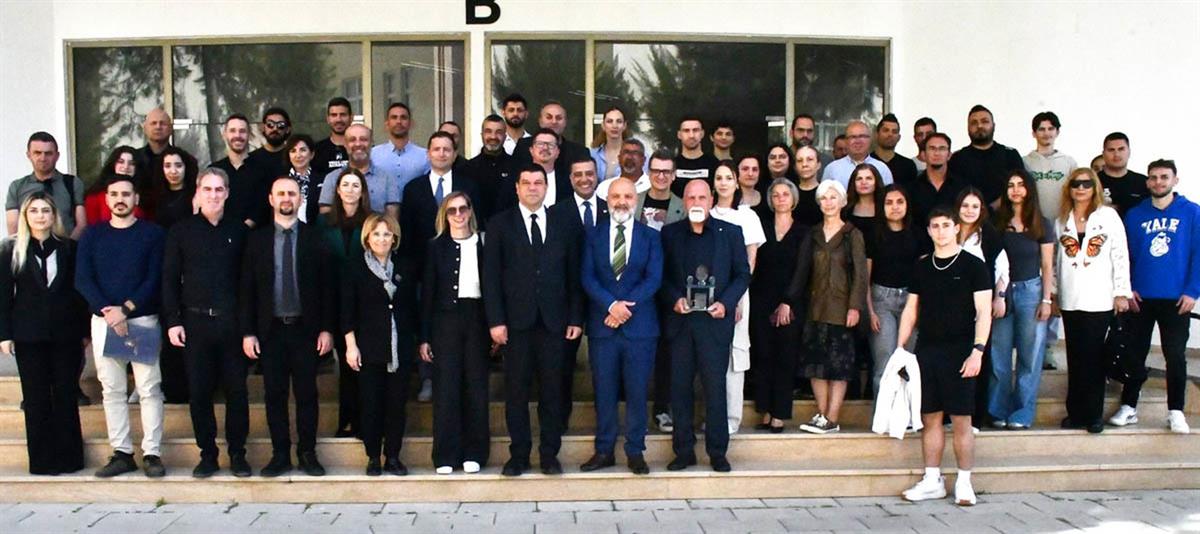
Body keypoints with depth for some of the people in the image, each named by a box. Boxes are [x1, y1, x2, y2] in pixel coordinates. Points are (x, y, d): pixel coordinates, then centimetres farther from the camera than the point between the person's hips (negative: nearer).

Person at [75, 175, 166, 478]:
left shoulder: (152, 234, 2)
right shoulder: (92, 235, 9)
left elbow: (154, 279, -4)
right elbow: (82, 279, 2)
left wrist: (125, 309, -13)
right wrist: (107, 311, -12)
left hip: (143, 321, -2)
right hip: (103, 321, 3)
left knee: (149, 389, -4)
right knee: (112, 390, 5)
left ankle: (152, 453, 1)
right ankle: (121, 453, 11)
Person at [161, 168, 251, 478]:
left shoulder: (239, 231, 6)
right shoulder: (181, 232, 5)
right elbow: (169, 279, 4)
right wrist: (173, 321, -4)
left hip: (231, 321, 0)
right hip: (196, 321, 0)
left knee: (236, 389, 2)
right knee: (199, 391, 4)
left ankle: (237, 453, 13)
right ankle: (207, 454, 14)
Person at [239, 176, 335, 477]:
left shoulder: (314, 239, 2)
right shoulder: (256, 239, 5)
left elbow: (327, 286, 2)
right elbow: (247, 288, 4)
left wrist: (327, 328, -4)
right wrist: (247, 332, -3)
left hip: (305, 329, -1)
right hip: (270, 329, 1)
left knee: (306, 394, 4)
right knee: (275, 395, 5)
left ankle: (308, 454, 13)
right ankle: (280, 455, 14)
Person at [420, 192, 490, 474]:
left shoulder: (483, 244, 6)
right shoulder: (437, 247, 6)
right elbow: (427, 292, 5)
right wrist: (424, 337, 0)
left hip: (476, 318, 0)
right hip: (445, 319, 0)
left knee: (476, 385, 3)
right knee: (446, 387, -1)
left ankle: (473, 453, 12)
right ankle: (446, 455, 5)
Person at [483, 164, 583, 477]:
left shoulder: (565, 223, 9)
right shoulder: (500, 225, 5)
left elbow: (574, 274, 8)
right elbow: (491, 276, 0)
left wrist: (575, 318, 2)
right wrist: (496, 320, -7)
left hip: (554, 321, 1)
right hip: (516, 321, -1)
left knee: (552, 391, 5)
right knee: (516, 391, 3)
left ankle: (550, 455, 14)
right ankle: (519, 455, 12)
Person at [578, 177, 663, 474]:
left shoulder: (650, 236, 7)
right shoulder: (593, 235, 8)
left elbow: (653, 279, -2)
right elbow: (587, 277, -1)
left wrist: (626, 307, -13)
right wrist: (611, 304, -16)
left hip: (639, 325, 0)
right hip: (602, 325, 1)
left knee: (637, 391, 3)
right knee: (604, 391, 5)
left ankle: (635, 452, 13)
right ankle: (604, 451, 14)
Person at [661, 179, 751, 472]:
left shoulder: (730, 233, 5)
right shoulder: (670, 233, 8)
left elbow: (743, 274, 5)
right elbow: (661, 275, 9)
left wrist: (726, 303, -9)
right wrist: (675, 298, -9)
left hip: (715, 320, -1)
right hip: (681, 320, 2)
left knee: (715, 387, 0)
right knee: (680, 388, 4)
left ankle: (717, 452, 10)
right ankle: (683, 451, 14)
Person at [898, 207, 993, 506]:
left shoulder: (972, 266, -1)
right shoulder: (922, 267, 11)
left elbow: (983, 311, -5)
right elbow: (911, 310, 15)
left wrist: (977, 350, -14)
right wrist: (900, 346, 6)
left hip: (959, 353, -4)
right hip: (926, 351, 4)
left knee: (961, 420, -2)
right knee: (930, 418, 7)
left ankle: (964, 483, 7)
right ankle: (932, 481, 15)